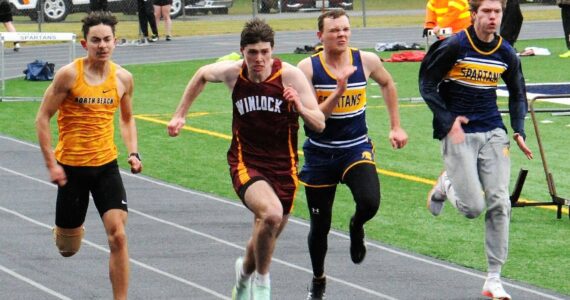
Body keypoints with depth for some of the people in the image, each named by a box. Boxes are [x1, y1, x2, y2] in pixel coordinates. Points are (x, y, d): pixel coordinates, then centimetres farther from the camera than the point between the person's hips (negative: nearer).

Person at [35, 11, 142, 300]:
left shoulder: (123, 78, 0)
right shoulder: (69, 74, -13)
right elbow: (42, 118, -7)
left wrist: (133, 152, 3)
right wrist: (51, 163, -13)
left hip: (107, 166, 2)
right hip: (71, 167, -2)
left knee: (118, 235, -14)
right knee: (68, 248, 9)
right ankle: (62, 231, 47)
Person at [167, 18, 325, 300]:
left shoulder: (290, 75, -15)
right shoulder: (232, 72, -10)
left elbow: (319, 125, -14)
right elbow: (202, 75, 15)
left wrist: (301, 109, -34)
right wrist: (180, 115, 16)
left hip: (283, 167, 2)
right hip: (246, 163, -2)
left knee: (265, 237, 16)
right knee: (272, 214, -31)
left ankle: (245, 271, 51)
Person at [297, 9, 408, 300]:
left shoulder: (366, 61, -6)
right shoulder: (308, 67, -12)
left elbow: (387, 84, 17)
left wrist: (396, 126, 16)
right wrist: (338, 92, -30)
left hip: (357, 149, 1)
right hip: (320, 154, 0)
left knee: (370, 202, -27)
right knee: (319, 225, 8)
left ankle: (356, 227, 11)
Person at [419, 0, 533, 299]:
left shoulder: (506, 53, 2)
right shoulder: (453, 47, -11)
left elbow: (518, 94, 17)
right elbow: (427, 85, -4)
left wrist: (518, 132, 5)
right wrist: (448, 122, -12)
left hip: (493, 134, 4)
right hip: (458, 134, -4)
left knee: (499, 204, -5)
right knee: (473, 207, -9)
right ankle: (445, 185, 27)